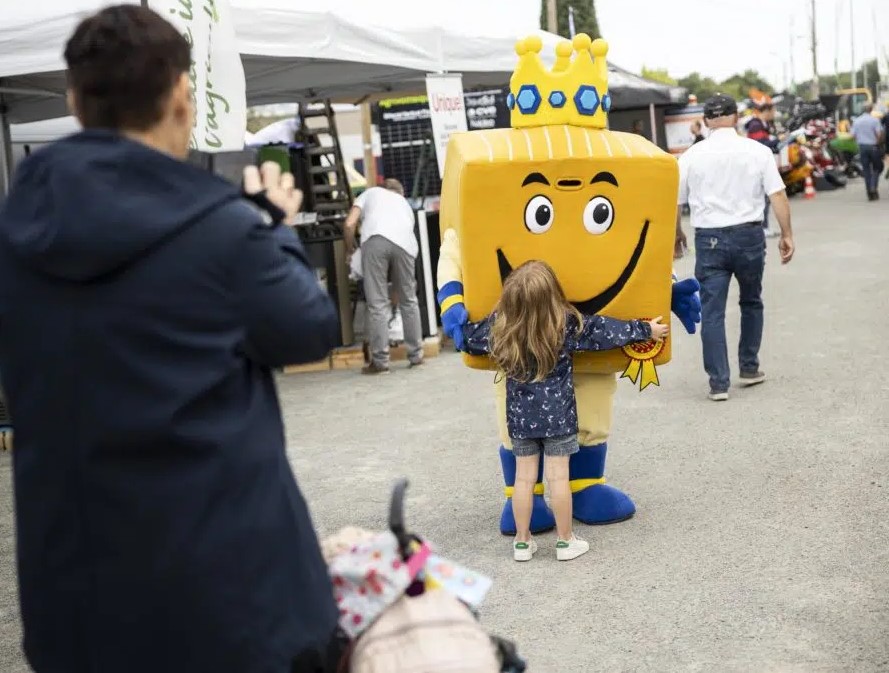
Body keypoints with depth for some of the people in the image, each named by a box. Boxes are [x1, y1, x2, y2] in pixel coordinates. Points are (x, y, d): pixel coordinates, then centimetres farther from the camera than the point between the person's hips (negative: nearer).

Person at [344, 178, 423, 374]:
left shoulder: (370, 193, 32)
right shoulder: (405, 203, 39)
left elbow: (350, 224, 17)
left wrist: (350, 248, 35)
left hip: (375, 240, -2)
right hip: (404, 243, 3)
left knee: (377, 304, -1)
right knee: (408, 300, 16)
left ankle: (380, 361, -3)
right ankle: (416, 355, 19)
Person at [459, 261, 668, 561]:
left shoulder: (498, 326, -9)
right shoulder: (567, 325, -15)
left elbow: (469, 338, 6)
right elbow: (604, 331, -7)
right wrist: (646, 329, 6)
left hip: (520, 416, 2)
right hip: (557, 415, -2)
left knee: (524, 477, 10)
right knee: (558, 477, 5)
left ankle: (522, 541, 18)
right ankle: (566, 541, 15)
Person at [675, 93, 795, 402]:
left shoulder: (692, 156, 1)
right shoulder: (758, 151, 0)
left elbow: (675, 202, 5)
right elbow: (777, 195, -5)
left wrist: (677, 234, 22)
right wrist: (786, 234, 0)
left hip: (709, 238, -1)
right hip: (748, 235, 1)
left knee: (712, 311, 2)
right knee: (751, 302, 21)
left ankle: (719, 382, 0)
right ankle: (749, 368, 27)